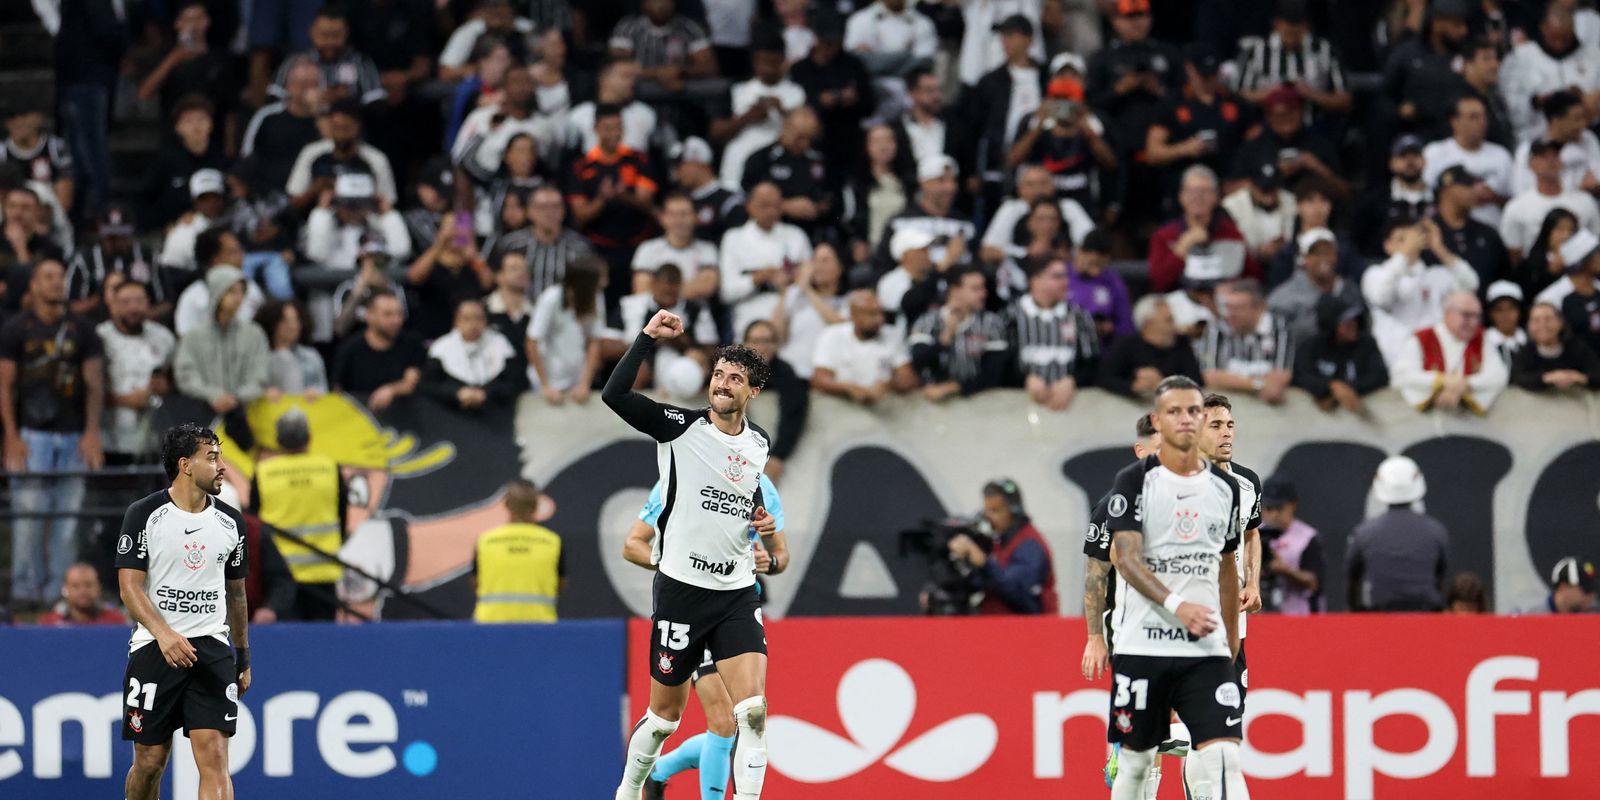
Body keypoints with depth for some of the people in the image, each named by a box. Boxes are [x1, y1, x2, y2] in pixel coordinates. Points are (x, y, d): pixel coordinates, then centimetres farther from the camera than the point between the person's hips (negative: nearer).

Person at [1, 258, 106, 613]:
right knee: (30, 513, -7)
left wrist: (91, 432, -3)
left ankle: (59, 591, 7)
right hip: (32, 434, -3)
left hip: (73, 435, 3)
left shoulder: (81, 330, 10)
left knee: (68, 517, 1)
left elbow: (94, 384, 8)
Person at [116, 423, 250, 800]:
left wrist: (243, 659, 21)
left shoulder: (230, 522, 9)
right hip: (154, 649, -2)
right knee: (150, 762, 4)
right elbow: (129, 585, -9)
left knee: (214, 758, -11)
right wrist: (164, 634, -25)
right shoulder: (144, 514, -4)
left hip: (212, 649, 2)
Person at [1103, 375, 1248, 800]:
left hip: (1206, 649, 2)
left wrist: (1232, 642, 22)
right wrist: (1176, 604, -29)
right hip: (1142, 647, -2)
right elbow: (1127, 559, -13)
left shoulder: (1225, 487, 12)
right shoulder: (1134, 481, -2)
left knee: (1224, 756, -12)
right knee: (1135, 759, 7)